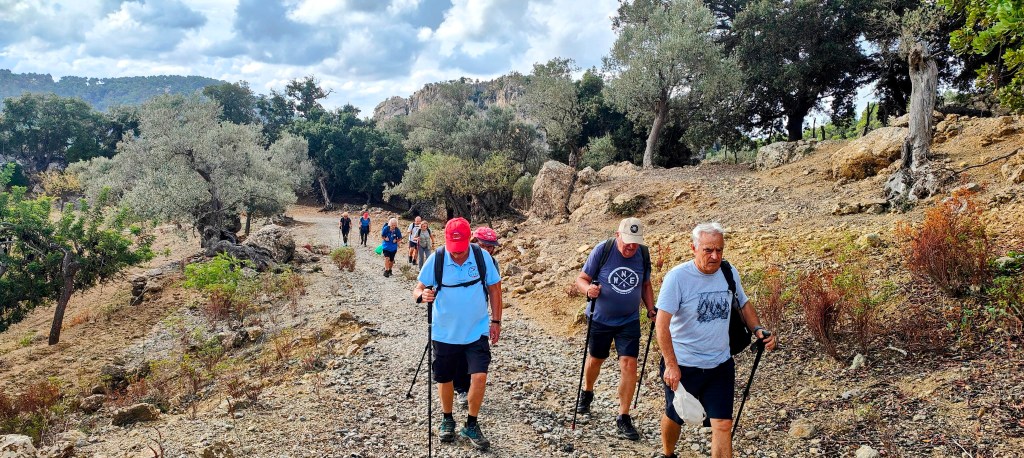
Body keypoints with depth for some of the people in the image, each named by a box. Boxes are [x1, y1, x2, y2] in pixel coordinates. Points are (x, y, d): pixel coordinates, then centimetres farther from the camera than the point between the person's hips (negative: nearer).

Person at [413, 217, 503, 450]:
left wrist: (496, 321, 1)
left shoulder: (482, 256, -11)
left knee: (479, 376, -12)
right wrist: (423, 294, -34)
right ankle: (447, 420, 40)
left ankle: (471, 425, 10)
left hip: (477, 331, -1)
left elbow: (494, 288, 0)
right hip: (445, 332, 1)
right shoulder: (436, 259, -13)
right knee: (445, 378, 14)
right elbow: (418, 289, -10)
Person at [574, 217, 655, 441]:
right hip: (600, 319, -1)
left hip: (629, 321, 1)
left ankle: (623, 418, 3)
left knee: (629, 365, -9)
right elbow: (581, 279, -12)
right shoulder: (602, 250, -15)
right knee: (595, 359, 17)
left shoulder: (643, 255, -5)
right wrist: (589, 289, -33)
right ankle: (587, 393, 48)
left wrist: (651, 309, -1)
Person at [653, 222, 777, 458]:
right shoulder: (677, 277, -19)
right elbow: (662, 324, -22)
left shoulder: (730, 273, -4)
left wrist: (758, 329, -5)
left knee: (723, 424, -2)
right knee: (674, 418, 17)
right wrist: (671, 365, -28)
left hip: (721, 364, 3)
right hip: (682, 365, -3)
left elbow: (744, 304, 14)